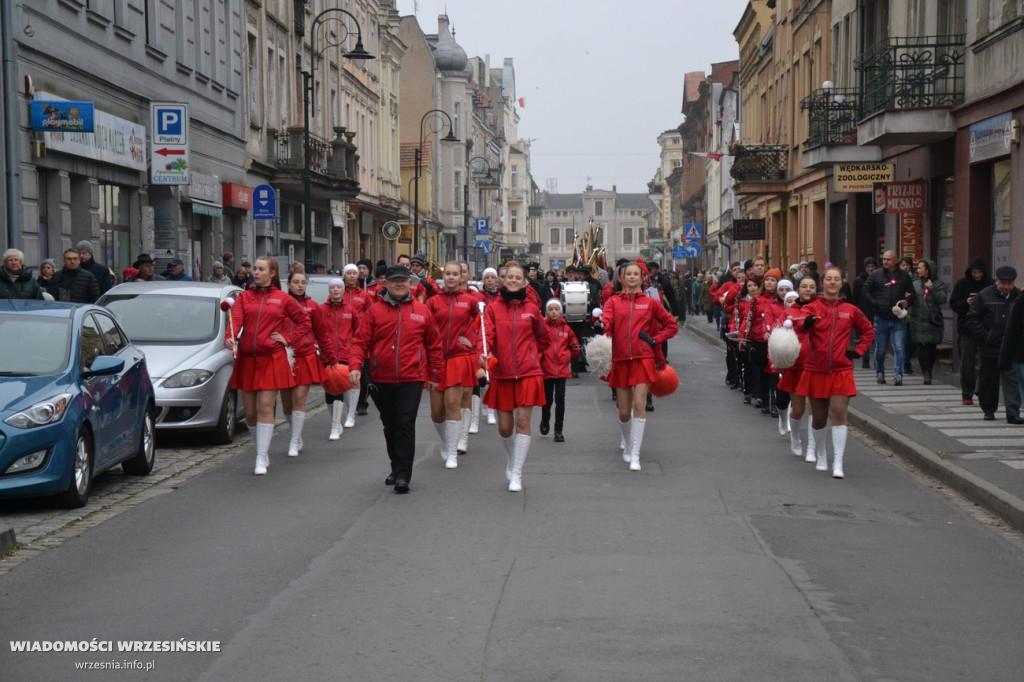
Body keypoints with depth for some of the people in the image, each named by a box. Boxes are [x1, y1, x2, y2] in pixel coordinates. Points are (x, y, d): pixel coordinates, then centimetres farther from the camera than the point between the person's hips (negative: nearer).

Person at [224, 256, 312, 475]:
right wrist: (229, 338, -27)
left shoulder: (283, 299, 4)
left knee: (265, 408, -10)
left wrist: (288, 339, 0)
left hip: (272, 359, -3)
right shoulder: (243, 297, 9)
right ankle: (263, 450, 27)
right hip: (247, 358, 3)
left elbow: (305, 321, 12)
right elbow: (236, 319, -8)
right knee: (250, 412, 6)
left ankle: (261, 459, -6)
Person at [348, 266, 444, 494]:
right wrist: (355, 366, -17)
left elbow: (434, 345, 10)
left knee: (406, 424, -11)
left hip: (411, 380, -2)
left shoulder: (421, 311, 3)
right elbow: (361, 340, -2)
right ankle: (396, 468, 30)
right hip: (382, 380, 2)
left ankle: (403, 475, -6)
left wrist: (435, 374, 10)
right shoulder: (374, 309, 1)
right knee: (390, 426, 14)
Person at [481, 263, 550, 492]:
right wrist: (485, 354, -30)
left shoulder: (532, 309, 5)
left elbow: (543, 339, 18)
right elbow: (487, 335, -12)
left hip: (528, 373, 0)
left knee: (523, 421, -8)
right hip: (501, 374, 1)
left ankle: (517, 473, -1)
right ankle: (510, 458, 36)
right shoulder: (493, 308, 2)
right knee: (504, 427, 6)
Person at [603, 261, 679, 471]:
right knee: (624, 411, 7)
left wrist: (655, 339, 0)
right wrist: (601, 327, -36)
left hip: (643, 359, -1)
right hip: (620, 359, 1)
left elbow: (672, 325, 13)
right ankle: (627, 443, 38)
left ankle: (635, 456, -10)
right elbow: (606, 320, -13)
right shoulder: (613, 302, 6)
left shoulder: (650, 303, 7)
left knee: (639, 405, -13)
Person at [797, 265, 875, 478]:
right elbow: (801, 322, -22)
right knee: (819, 417, 9)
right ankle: (821, 455, 32)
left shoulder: (850, 310, 5)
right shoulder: (812, 308, -1)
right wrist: (805, 323, -44)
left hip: (841, 371, 0)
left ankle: (838, 464, -8)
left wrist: (858, 351, 6)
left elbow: (868, 331, 19)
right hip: (816, 370, 0)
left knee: (840, 414, -10)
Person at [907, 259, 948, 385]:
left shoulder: (938, 285, 4)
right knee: (921, 347, -7)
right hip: (918, 321, 1)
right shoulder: (915, 284, 12)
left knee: (931, 347, 3)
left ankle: (928, 372, 15)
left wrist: (932, 289, -15)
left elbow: (942, 299, -8)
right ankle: (926, 372, -7)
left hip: (933, 321, -1)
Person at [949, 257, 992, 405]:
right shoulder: (962, 284, 3)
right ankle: (967, 394, 8)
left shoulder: (991, 285, 2)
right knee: (967, 364, 1)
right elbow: (953, 304, 2)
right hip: (966, 330, 0)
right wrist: (966, 303, -16)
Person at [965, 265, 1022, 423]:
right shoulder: (984, 296, -2)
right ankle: (989, 410, 26)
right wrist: (985, 337, -9)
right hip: (989, 348, 0)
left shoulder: (1019, 297, 1)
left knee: (1012, 381, -5)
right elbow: (972, 319, -1)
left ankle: (1013, 414, -6)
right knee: (988, 380, 10)